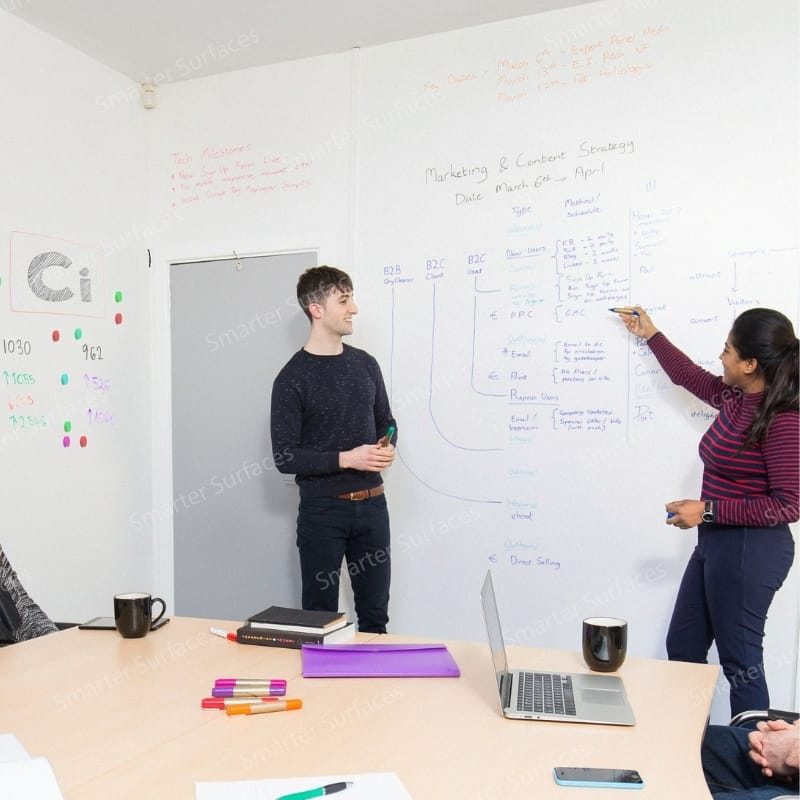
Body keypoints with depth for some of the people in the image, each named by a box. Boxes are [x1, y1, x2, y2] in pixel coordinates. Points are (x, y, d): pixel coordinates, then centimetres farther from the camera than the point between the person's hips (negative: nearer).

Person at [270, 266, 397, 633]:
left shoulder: (365, 364, 6)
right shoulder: (292, 378, -9)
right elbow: (285, 457, -11)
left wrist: (387, 447, -5)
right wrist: (347, 458, -21)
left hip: (372, 505, 5)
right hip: (322, 509, -4)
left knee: (375, 613, 14)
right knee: (320, 617, 9)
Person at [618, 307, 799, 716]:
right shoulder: (736, 399, 4)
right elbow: (691, 377, 24)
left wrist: (709, 510, -21)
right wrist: (651, 335, 30)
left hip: (750, 550, -10)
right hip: (716, 542, 10)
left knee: (739, 661, 2)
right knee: (682, 649, 17)